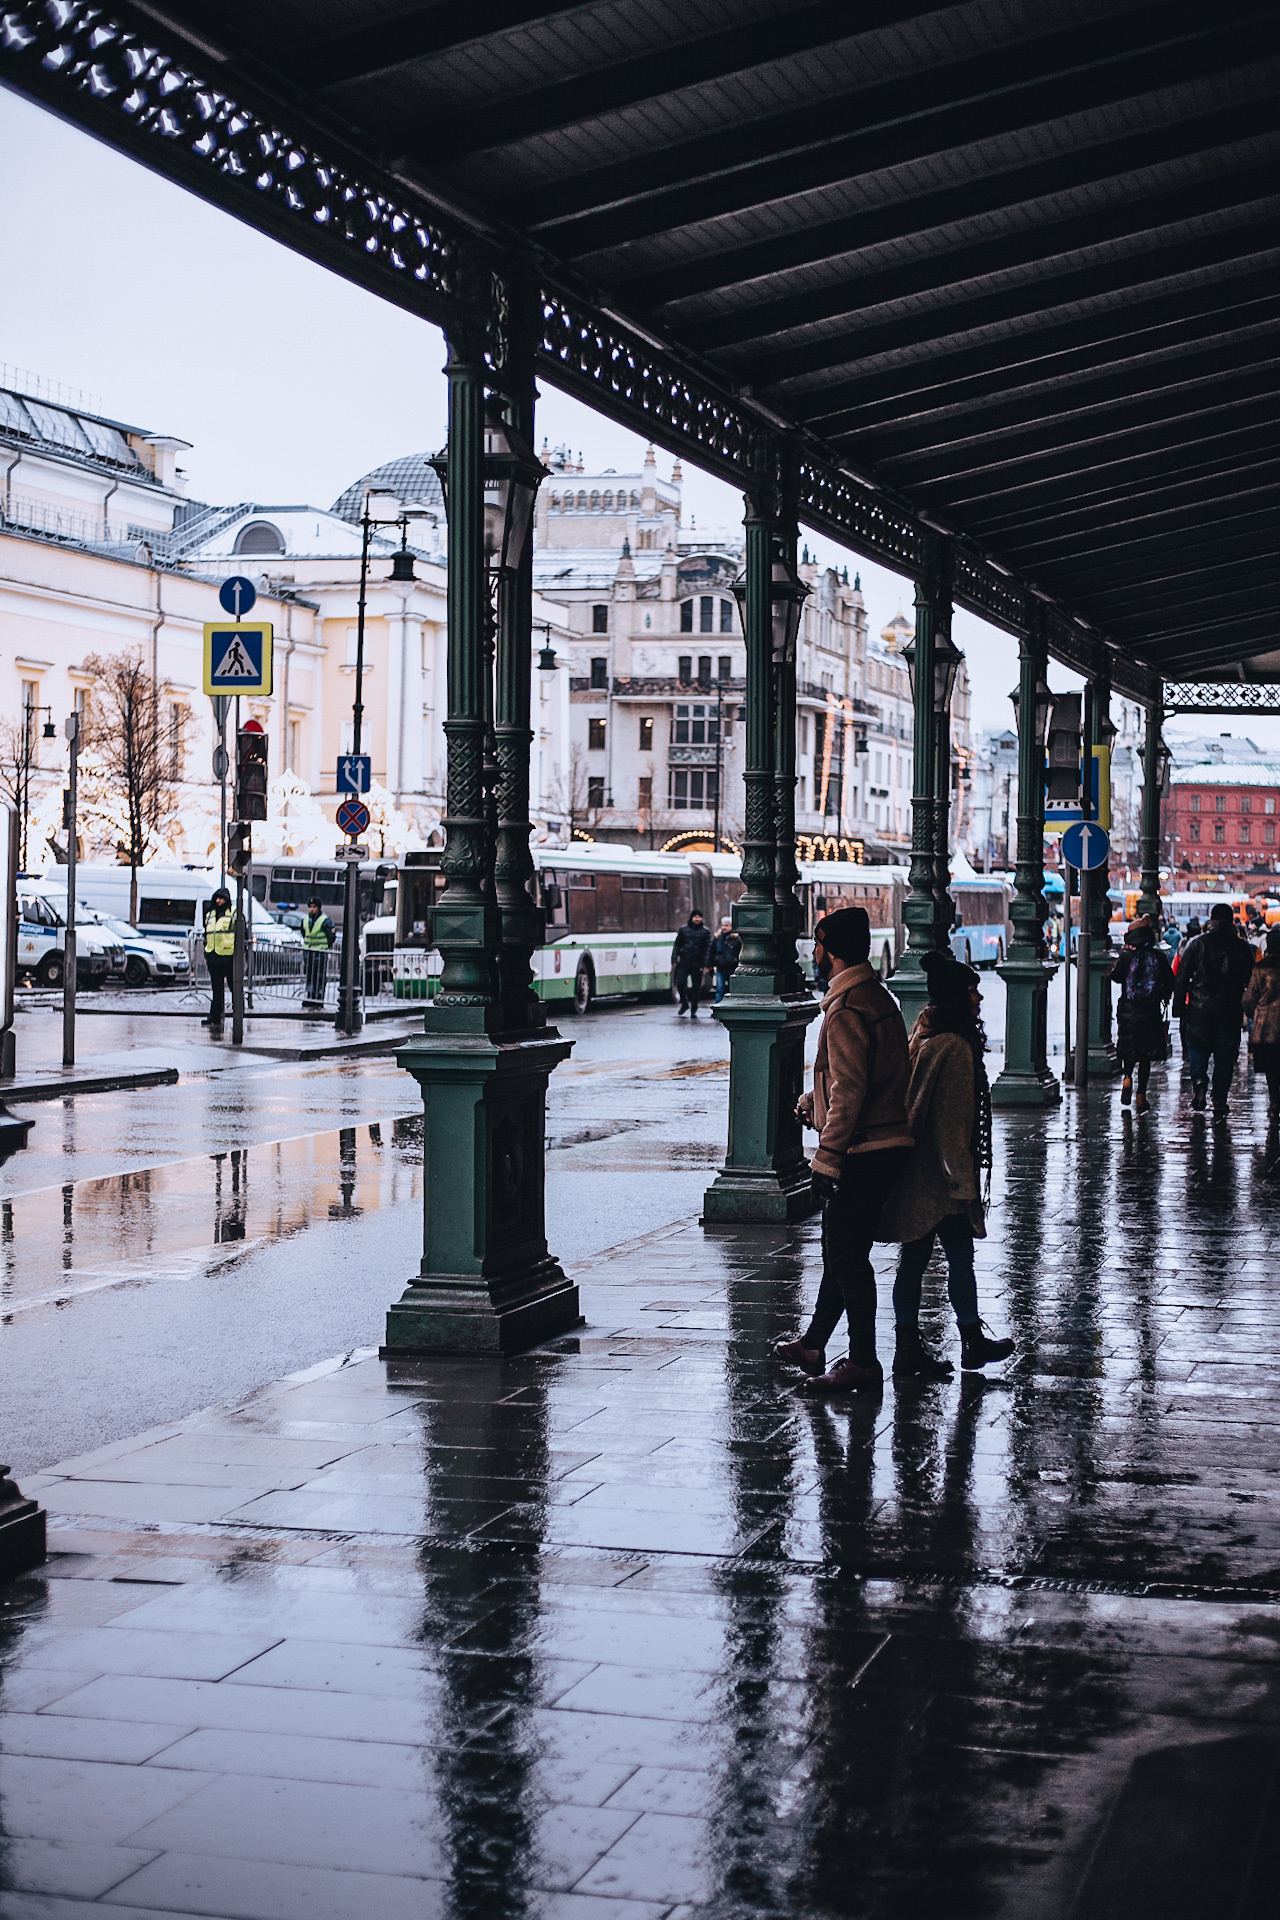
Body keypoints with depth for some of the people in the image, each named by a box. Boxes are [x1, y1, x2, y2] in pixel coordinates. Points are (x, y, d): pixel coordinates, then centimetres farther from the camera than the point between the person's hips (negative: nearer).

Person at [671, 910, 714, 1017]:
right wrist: (674, 960, 4)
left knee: (696, 987, 2)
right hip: (684, 963, 1)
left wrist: (706, 964, -7)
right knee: (680, 984, -8)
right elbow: (677, 945, 11)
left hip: (698, 964, -1)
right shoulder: (683, 929, 7)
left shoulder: (705, 931, 2)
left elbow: (708, 948, 0)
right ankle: (684, 1003, 17)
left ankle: (693, 1011, 13)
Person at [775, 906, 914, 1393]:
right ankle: (813, 1345, 28)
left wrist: (827, 1158, -21)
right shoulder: (877, 996, 14)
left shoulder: (846, 1009, -19)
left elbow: (849, 1093, -23)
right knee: (840, 1250, 18)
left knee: (847, 1256, -2)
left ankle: (863, 1361, 4)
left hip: (862, 1151, -10)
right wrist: (815, 1100, 21)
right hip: (887, 1146, 10)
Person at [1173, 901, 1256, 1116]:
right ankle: (1219, 1104, 6)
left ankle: (1198, 1080, -14)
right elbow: (1250, 981, 5)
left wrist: (1178, 1007, 3)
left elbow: (1181, 978, -3)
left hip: (1199, 1009, -1)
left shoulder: (1197, 944, -2)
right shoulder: (1243, 947, 2)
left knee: (1197, 1049, 14)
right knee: (1224, 1057, 7)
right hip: (1229, 1011, 1)